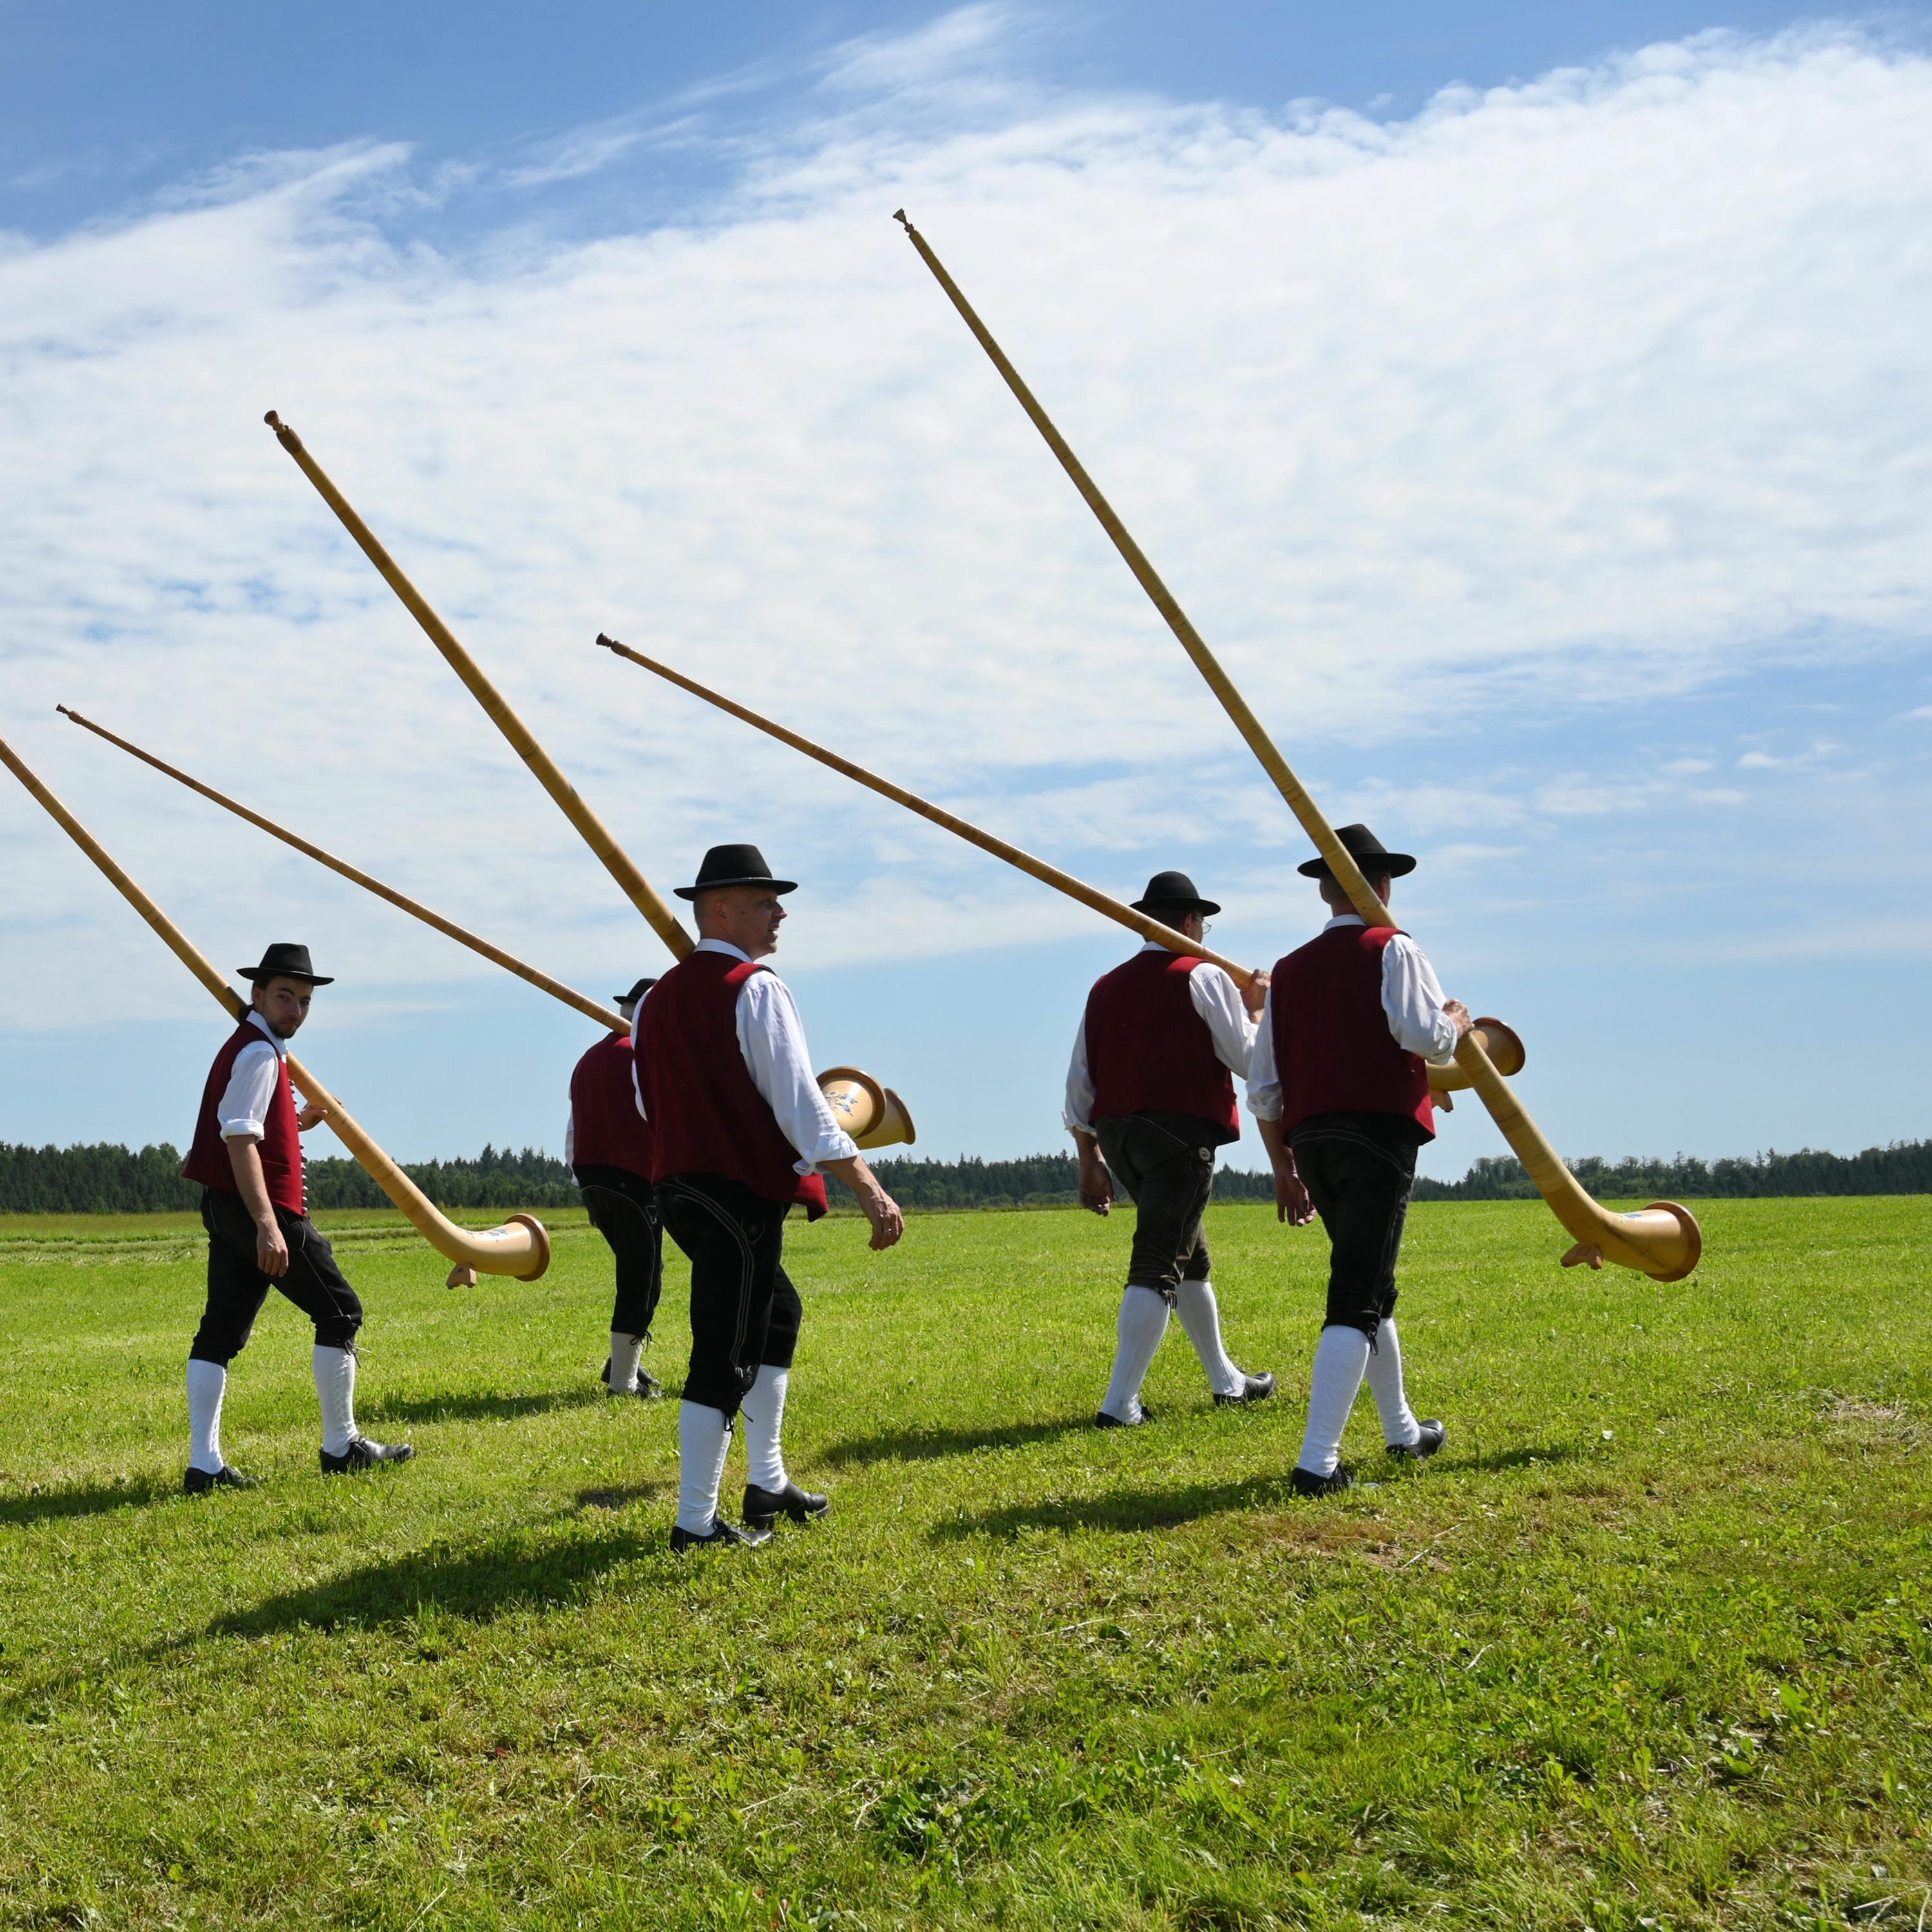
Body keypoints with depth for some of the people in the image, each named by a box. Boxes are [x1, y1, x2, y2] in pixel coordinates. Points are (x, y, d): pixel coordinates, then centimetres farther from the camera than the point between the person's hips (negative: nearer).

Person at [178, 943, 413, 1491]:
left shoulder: (248, 1048, 18)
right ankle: (341, 1446, 7)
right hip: (261, 1206, -10)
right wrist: (267, 1225, -28)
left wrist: (298, 1121, 19)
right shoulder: (258, 1053, -13)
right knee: (340, 1312, 0)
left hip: (227, 1210, 10)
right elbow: (239, 1141, -23)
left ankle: (204, 1465, 5)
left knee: (221, 1330, 5)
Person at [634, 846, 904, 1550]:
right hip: (741, 1196, -9)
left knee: (776, 1312, 24)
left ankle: (767, 1482, 29)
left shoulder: (658, 1000, 12)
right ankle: (696, 1522, 2)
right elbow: (800, 1104, -19)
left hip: (680, 1184, 9)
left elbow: (651, 1103, 19)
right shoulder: (755, 989, -13)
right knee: (725, 1359, -3)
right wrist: (870, 1189, -20)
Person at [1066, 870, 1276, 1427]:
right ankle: (1120, 1403, -14)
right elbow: (1247, 1059, -3)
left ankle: (1226, 1380, 34)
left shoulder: (1106, 987, 13)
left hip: (1117, 1134, 7)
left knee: (1190, 1256, 21)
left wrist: (1090, 1159, 18)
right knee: (1157, 1266, -8)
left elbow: (1079, 1083, 13)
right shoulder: (1202, 977, -4)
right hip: (1181, 1132, -7)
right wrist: (1253, 1007, 13)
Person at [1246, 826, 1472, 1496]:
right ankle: (1317, 1461, -17)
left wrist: (1284, 1170, 20)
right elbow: (1424, 1035, -16)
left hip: (1310, 1139, 6)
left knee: (1371, 1288, 22)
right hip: (1380, 1133, -6)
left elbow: (1263, 1087, 12)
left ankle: (1403, 1431, 36)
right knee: (1355, 1300, -9)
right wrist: (1458, 1020, 6)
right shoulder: (1392, 948, -1)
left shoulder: (1290, 969, 14)